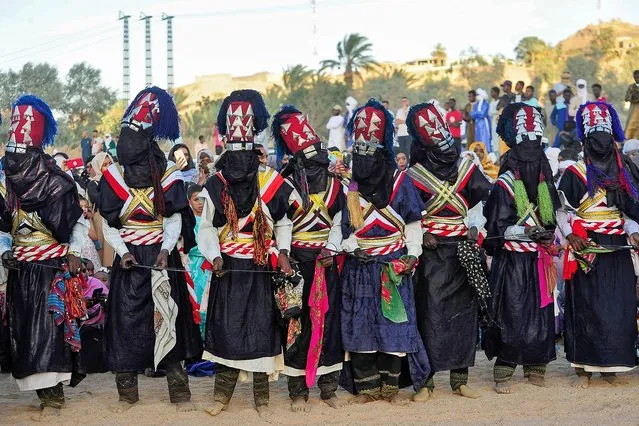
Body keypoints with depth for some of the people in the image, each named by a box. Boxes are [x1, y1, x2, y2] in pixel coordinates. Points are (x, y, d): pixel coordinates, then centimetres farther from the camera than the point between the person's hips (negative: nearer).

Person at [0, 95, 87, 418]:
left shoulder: (57, 183, -7)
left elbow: (79, 223, -1)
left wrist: (73, 253, -10)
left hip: (53, 266, -5)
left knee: (49, 326, -10)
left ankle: (52, 395, -7)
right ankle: (45, 388, 12)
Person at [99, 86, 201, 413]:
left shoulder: (168, 175, -1)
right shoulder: (113, 177, 2)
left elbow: (174, 219, -2)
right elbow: (108, 224, 3)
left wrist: (166, 250, -17)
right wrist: (123, 251, -12)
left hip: (162, 255, -1)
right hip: (129, 257, 1)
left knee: (167, 319, -2)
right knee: (126, 319, 1)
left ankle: (179, 391, 4)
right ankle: (127, 392, 10)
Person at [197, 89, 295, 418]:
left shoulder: (271, 182, -2)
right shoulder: (215, 185, 0)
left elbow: (283, 223, 8)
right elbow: (207, 227, 2)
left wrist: (282, 251, -6)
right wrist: (214, 256, -14)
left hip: (260, 269, 0)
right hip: (227, 268, 1)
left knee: (261, 328, 2)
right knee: (224, 327, 4)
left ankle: (261, 397, 13)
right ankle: (222, 393, 17)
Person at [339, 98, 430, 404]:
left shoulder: (399, 182, 0)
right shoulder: (348, 183, 6)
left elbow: (412, 222, 3)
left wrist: (412, 253, -5)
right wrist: (347, 245, -7)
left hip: (393, 265, -2)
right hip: (358, 265, 2)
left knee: (393, 322, -1)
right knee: (360, 325, 2)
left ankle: (390, 386, 9)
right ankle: (366, 387, 10)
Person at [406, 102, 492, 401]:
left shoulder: (466, 168, 7)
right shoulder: (414, 175, 0)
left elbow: (486, 200, 9)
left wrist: (475, 225, -4)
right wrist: (420, 233, -9)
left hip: (463, 250, 3)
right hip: (431, 252, -3)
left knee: (464, 311, 4)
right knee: (430, 312, -8)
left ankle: (460, 378, 13)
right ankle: (426, 379, -2)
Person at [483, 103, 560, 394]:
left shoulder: (545, 182, 11)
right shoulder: (504, 184, -7)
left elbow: (554, 216, 21)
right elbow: (498, 227, -11)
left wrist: (549, 234, 2)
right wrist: (528, 232, -22)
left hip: (540, 260, 6)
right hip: (512, 262, -5)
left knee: (542, 314, 6)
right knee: (512, 315, -7)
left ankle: (535, 367, 17)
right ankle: (503, 372, -1)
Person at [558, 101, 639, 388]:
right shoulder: (576, 173, -1)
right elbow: (561, 210, -1)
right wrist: (570, 235, -16)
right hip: (587, 248, -4)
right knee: (585, 307, -3)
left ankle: (610, 367, 11)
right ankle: (584, 369, 4)